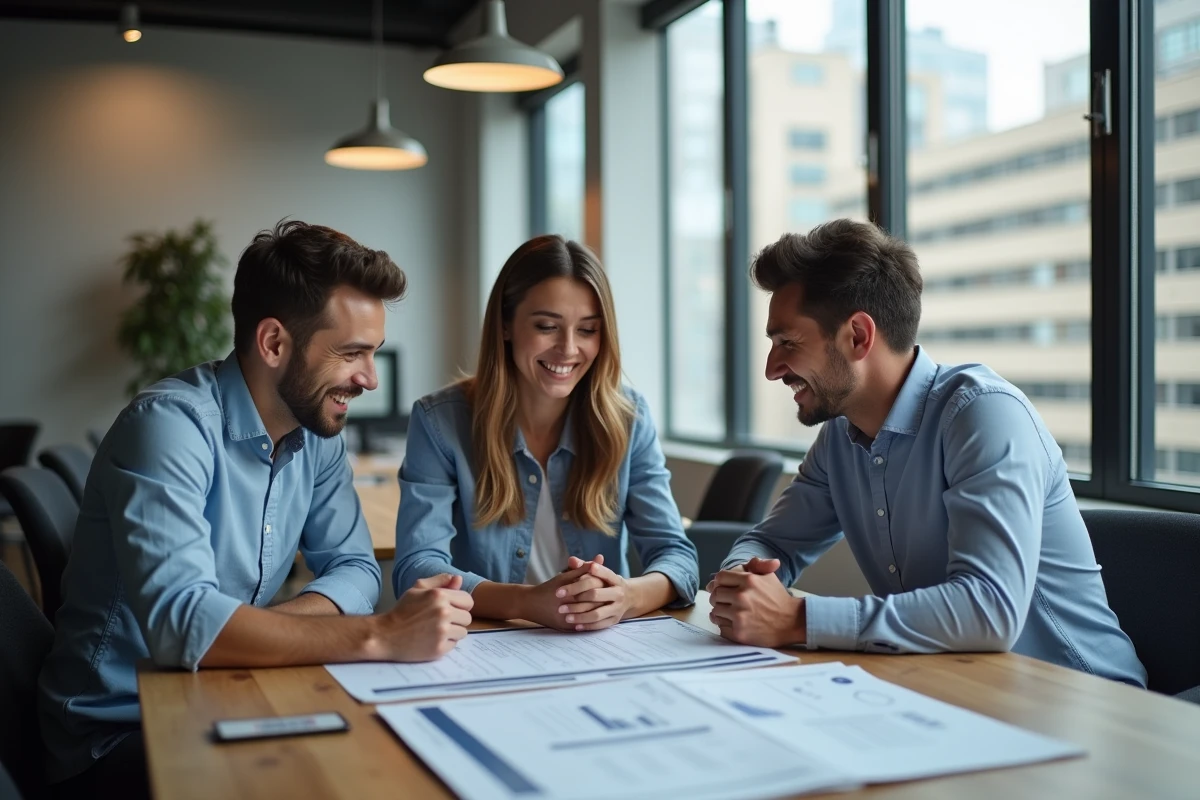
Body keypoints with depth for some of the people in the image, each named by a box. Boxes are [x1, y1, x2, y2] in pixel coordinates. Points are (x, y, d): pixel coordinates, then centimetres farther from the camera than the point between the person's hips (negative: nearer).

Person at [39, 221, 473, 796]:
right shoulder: (170, 424, -23)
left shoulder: (317, 431, 0)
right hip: (120, 737, -6)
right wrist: (381, 637, -35)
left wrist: (248, 631, -19)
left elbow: (354, 569, 0)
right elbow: (180, 622, -34)